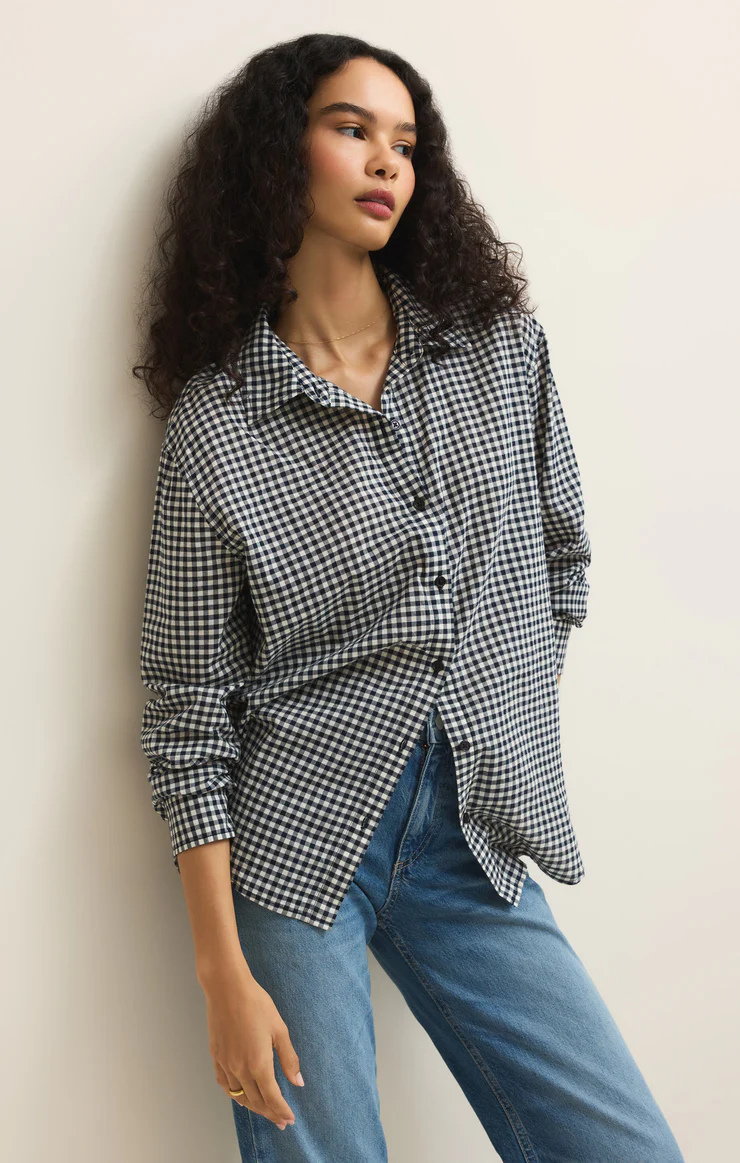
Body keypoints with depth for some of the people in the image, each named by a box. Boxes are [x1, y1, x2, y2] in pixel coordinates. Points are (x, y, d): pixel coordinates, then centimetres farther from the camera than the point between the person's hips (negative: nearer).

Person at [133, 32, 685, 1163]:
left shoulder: (502, 344, 4)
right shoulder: (214, 419, -5)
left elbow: (558, 559, 17)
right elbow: (190, 704, -5)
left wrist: (509, 725, 13)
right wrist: (223, 971, -8)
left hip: (478, 845, 3)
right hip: (297, 834, -3)